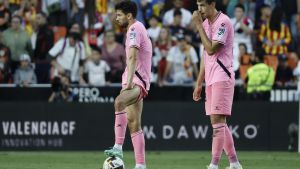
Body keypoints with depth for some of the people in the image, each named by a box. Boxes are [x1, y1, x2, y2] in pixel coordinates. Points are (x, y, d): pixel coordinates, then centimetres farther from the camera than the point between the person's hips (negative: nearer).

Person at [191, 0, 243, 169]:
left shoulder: (223, 22, -11)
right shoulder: (206, 23, 16)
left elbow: (211, 49, -18)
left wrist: (199, 25, -13)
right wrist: (199, 83, 20)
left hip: (222, 77, -9)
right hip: (210, 79, 9)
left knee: (217, 120, -13)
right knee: (219, 123, 9)